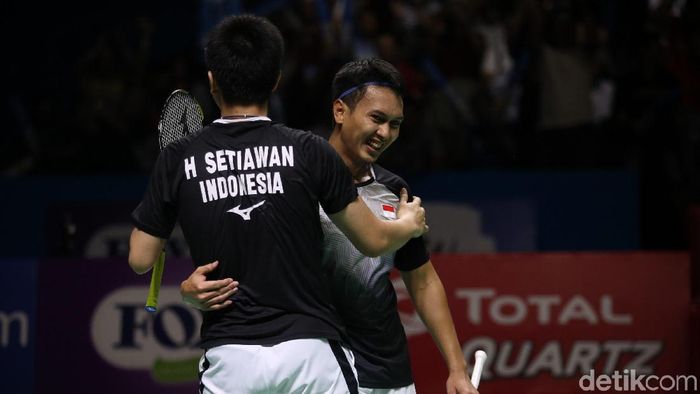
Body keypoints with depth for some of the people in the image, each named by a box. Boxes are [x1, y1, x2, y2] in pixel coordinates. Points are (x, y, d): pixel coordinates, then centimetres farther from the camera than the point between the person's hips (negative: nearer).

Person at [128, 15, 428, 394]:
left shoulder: (177, 159, 1)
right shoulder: (308, 150, -2)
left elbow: (140, 259, 7)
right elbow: (374, 241, 7)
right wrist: (409, 224, 29)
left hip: (228, 361, 1)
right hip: (308, 347, -1)